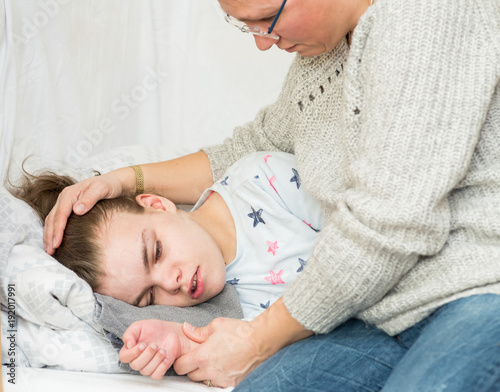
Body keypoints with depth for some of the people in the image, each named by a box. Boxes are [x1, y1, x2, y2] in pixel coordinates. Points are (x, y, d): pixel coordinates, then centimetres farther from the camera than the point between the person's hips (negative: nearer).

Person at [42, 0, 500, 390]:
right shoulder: (317, 54, 12)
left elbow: (391, 222, -21)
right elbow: (253, 150, 29)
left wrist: (258, 340, -11)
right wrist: (127, 180, 16)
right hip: (385, 315, 7)